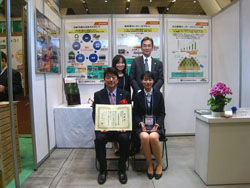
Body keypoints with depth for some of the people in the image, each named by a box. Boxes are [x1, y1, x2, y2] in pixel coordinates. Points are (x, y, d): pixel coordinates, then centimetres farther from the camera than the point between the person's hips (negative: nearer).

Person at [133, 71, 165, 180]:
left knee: (153, 137, -32)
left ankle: (159, 164, -8)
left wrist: (157, 124, -10)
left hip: (156, 124, 0)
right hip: (142, 125, 1)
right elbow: (135, 114, 8)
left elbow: (162, 113, 6)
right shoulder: (138, 96, 8)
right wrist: (140, 123, -10)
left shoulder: (159, 95, 7)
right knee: (144, 137, -32)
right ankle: (149, 165, -10)